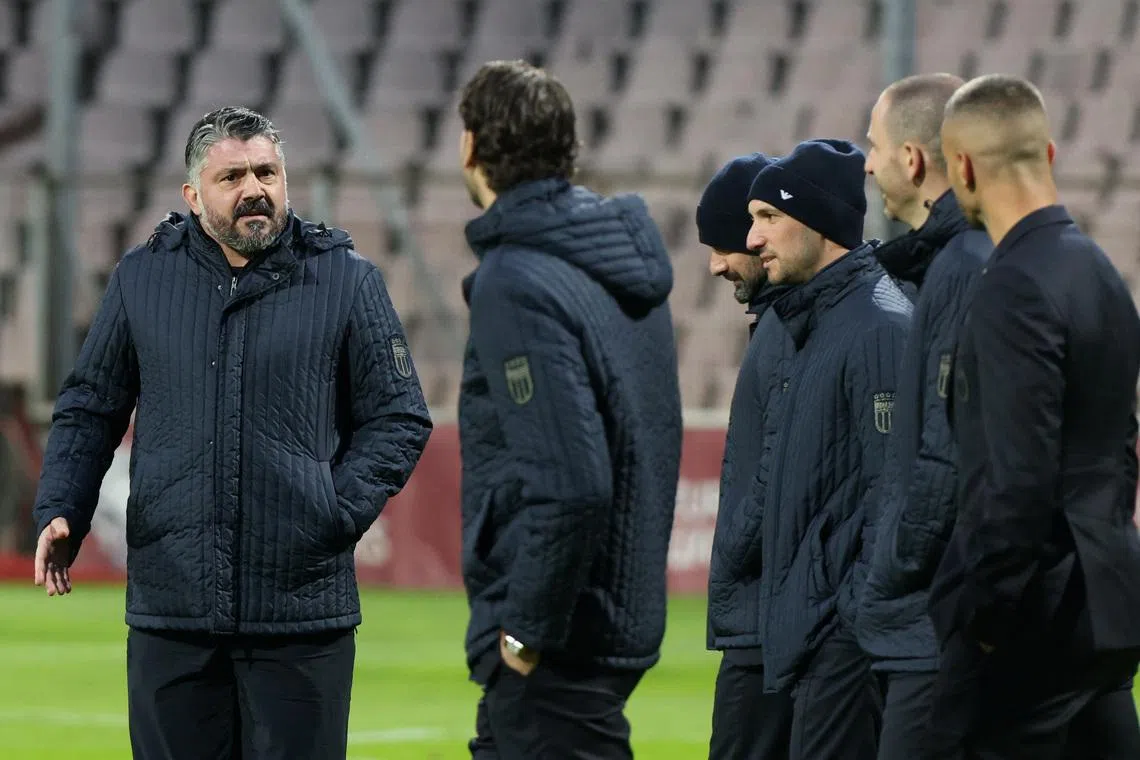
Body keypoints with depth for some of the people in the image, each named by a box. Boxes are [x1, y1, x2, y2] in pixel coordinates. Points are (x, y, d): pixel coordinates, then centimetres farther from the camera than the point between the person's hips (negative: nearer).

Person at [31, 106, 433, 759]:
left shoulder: (346, 281, 3)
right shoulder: (142, 278, 9)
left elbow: (400, 418, 6)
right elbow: (89, 409, 17)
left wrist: (340, 510, -9)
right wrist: (61, 511, 2)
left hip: (303, 610, -2)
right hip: (169, 606, 2)